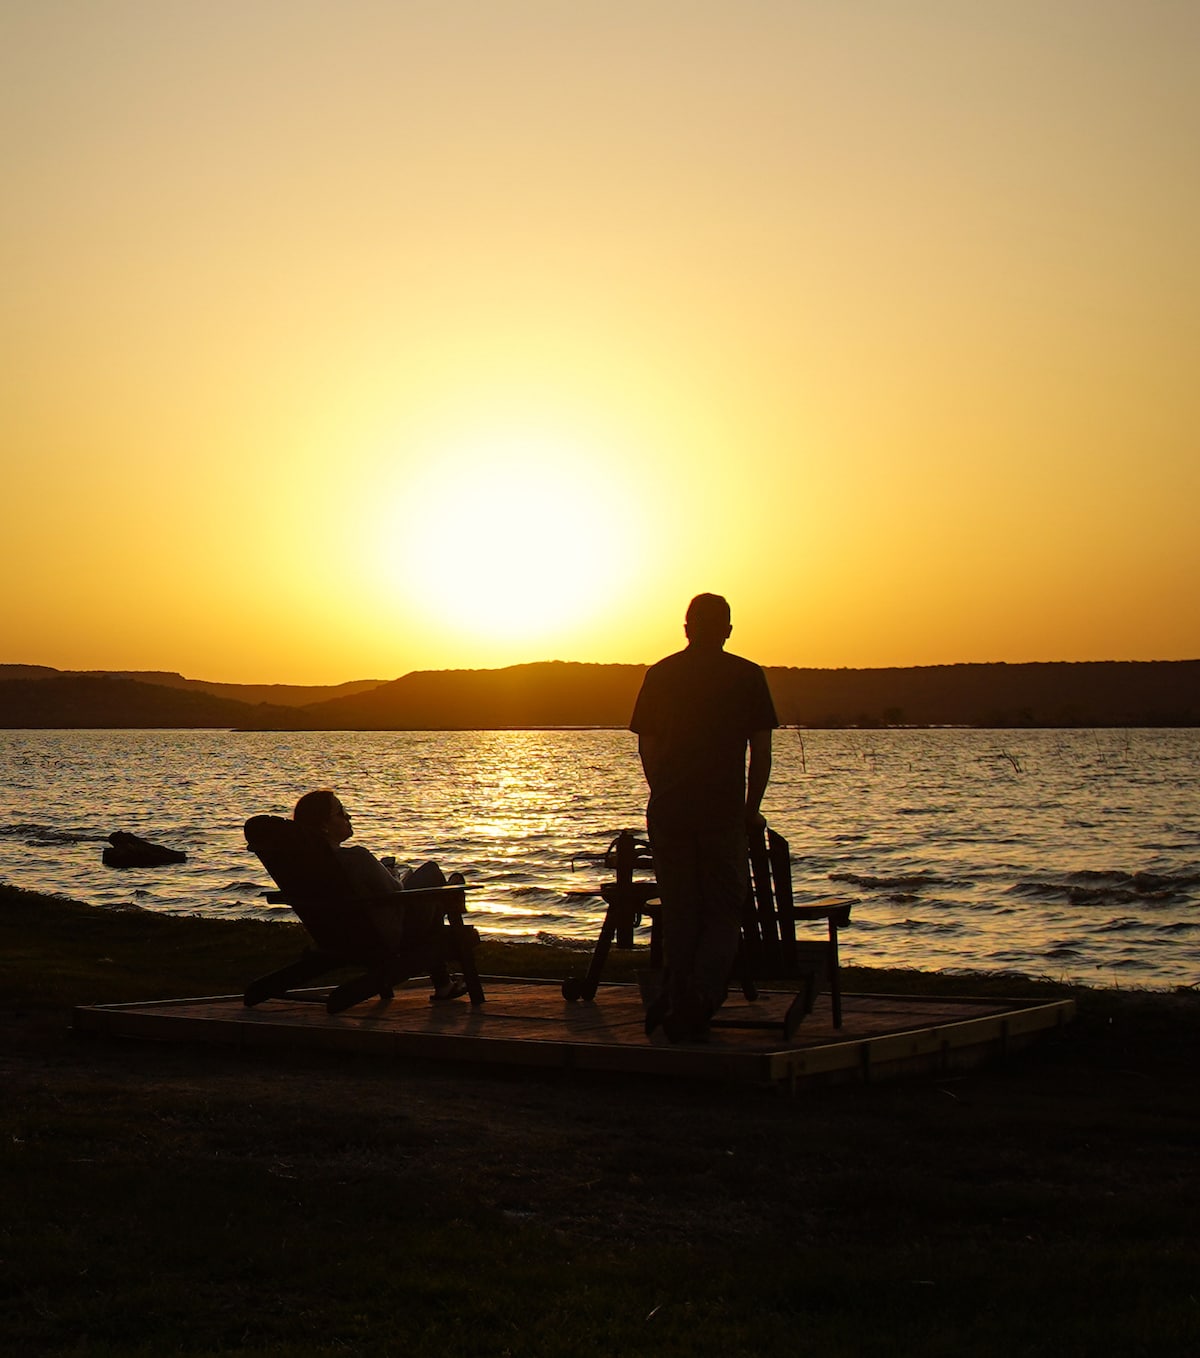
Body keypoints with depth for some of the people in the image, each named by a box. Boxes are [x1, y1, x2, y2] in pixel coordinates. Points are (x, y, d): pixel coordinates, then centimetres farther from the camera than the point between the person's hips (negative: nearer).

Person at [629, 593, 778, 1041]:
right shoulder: (747, 676, 2)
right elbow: (761, 750, 0)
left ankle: (676, 1008, 8)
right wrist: (752, 808, 11)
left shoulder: (659, 674, 8)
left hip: (668, 812, 3)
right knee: (724, 912, 5)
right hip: (723, 814, -2)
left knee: (678, 914, 11)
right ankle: (701, 1000, -14)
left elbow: (646, 747, 10)